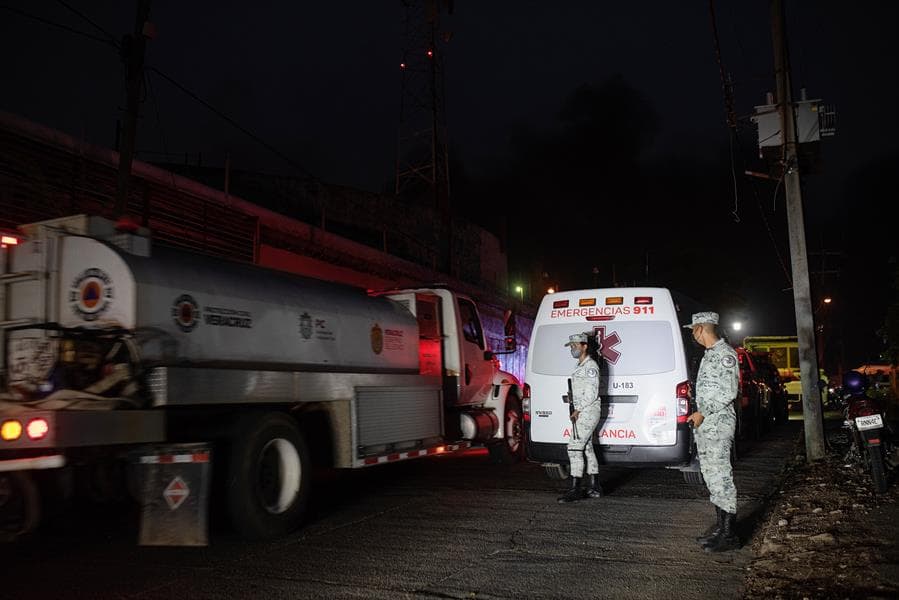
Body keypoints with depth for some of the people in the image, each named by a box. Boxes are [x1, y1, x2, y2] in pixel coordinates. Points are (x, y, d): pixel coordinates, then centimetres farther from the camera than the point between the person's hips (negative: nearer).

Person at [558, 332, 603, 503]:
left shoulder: (590, 365, -12)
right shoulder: (581, 366, 18)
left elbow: (592, 393, -18)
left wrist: (578, 410, -17)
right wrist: (572, 397, 11)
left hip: (588, 412, -10)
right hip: (582, 412, 10)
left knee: (575, 447, -15)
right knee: (587, 448, 12)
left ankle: (575, 489, -16)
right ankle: (594, 488, 19)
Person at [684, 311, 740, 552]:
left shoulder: (724, 353, -11)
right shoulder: (709, 354, 18)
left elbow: (729, 391, -18)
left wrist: (703, 412, -18)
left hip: (718, 423, -10)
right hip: (705, 424, 10)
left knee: (721, 476, -8)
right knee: (711, 476, 12)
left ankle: (729, 534, -2)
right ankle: (721, 527, 21)